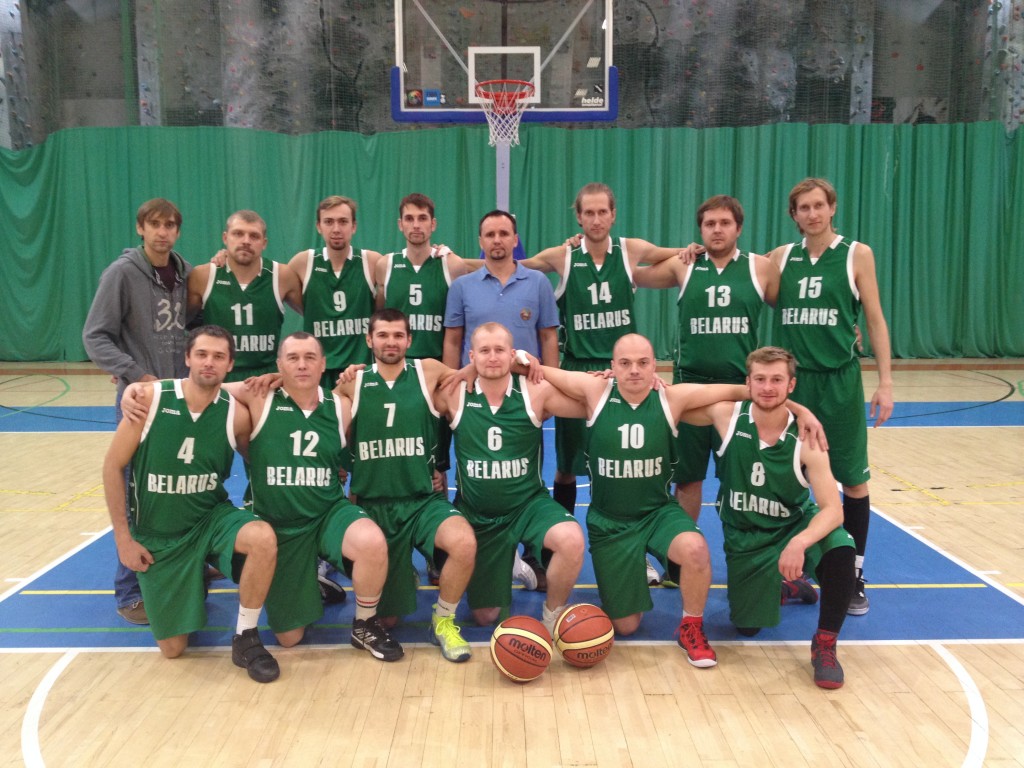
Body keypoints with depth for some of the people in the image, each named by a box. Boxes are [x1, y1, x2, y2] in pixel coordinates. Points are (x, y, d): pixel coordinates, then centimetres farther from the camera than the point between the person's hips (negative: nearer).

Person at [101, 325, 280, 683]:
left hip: (212, 517, 0)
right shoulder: (149, 399, -17)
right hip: (156, 534, 0)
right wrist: (123, 538, -8)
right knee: (172, 648, 3)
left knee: (263, 539, -34)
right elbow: (113, 467, -8)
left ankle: (245, 638, -12)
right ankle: (192, 589, 37)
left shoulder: (236, 414, -14)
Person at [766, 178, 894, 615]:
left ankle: (854, 575, 17)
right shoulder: (780, 257, 6)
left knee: (853, 479, 4)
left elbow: (875, 320, -1)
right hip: (791, 380, 2)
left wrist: (885, 383, -5)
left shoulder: (857, 255, -1)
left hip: (840, 381, -2)